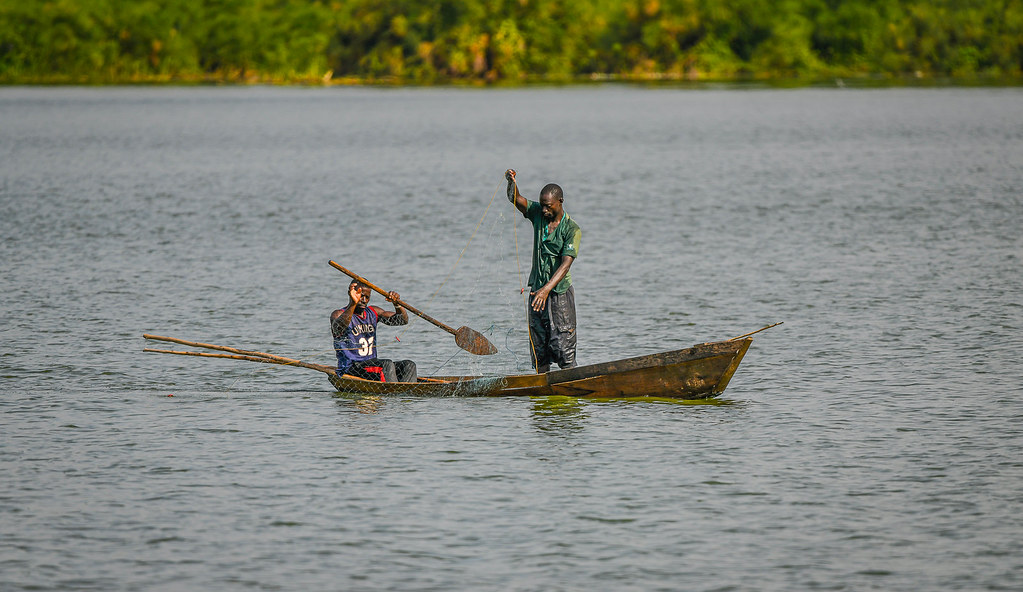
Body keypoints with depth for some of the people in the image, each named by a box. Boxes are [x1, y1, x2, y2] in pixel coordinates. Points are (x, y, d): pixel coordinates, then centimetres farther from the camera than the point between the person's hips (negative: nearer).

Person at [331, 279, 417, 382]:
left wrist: (397, 304, -13)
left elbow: (403, 320, 9)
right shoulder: (339, 314, -4)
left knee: (409, 365, -14)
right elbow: (337, 328, -30)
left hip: (373, 364, 7)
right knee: (387, 364, -30)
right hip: (349, 368, -7)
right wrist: (353, 304, -42)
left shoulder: (373, 312, 15)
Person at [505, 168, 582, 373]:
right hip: (538, 290, 5)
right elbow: (516, 199, -11)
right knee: (538, 348, 8)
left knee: (563, 348, -8)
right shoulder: (538, 214, 4)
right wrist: (511, 182, -33)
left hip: (559, 292, -5)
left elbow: (565, 264, -21)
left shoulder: (572, 230, -12)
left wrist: (546, 289, -33)